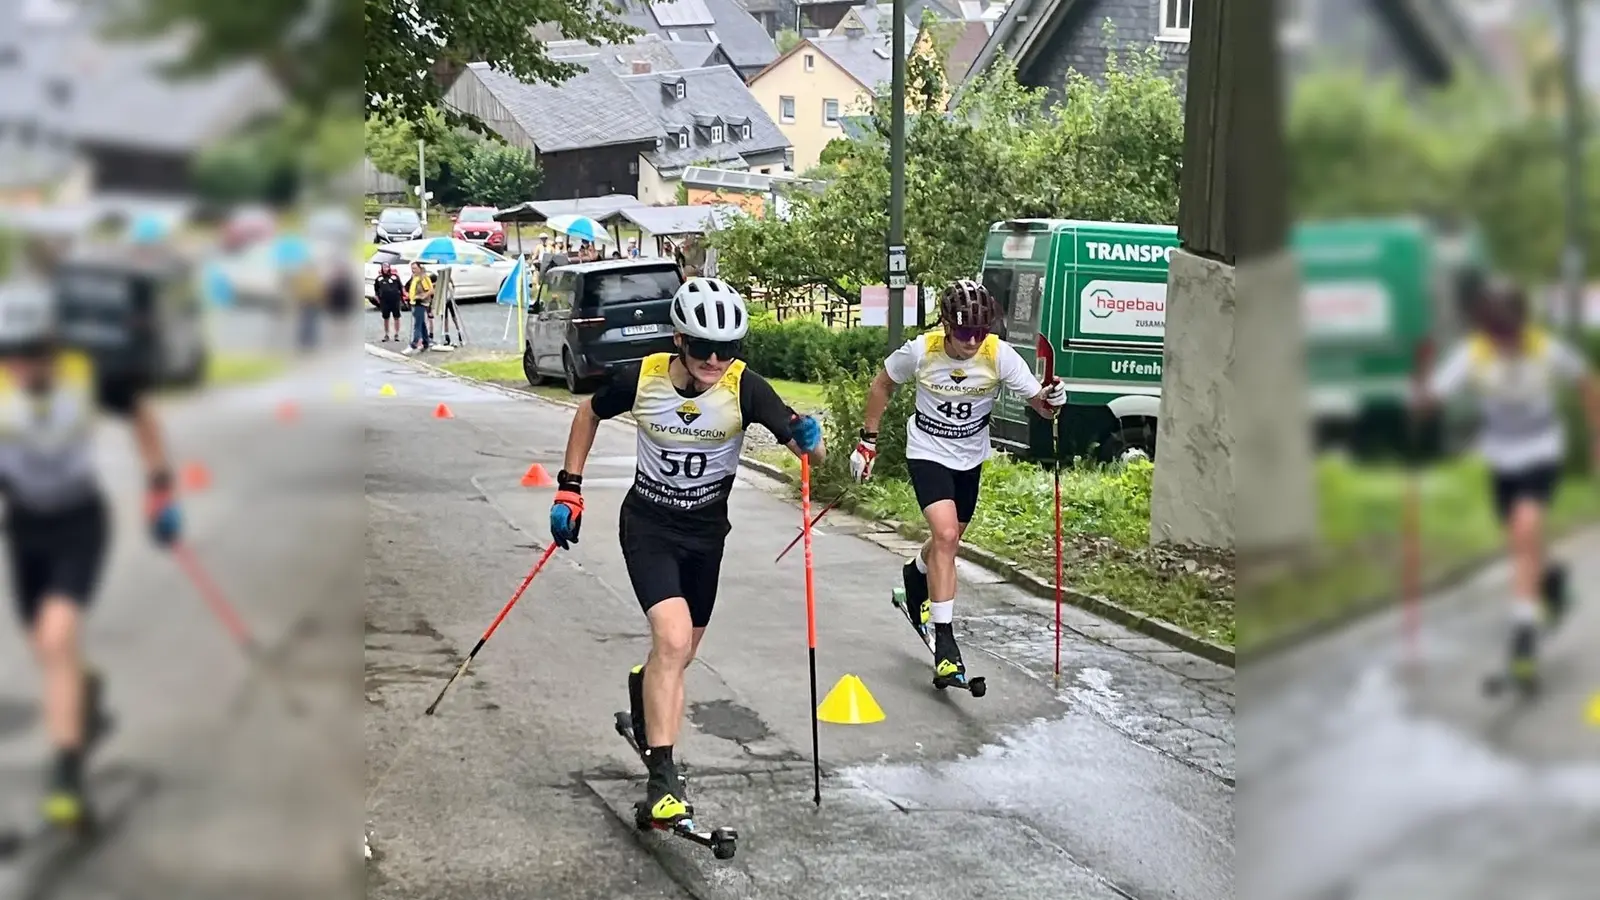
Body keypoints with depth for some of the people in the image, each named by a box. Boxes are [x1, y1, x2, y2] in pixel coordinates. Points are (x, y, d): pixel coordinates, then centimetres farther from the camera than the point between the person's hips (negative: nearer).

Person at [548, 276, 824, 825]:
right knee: (673, 640, -23)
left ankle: (644, 696, 53)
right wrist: (569, 488, 2)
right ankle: (662, 777, -17)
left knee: (678, 654, 16)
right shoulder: (642, 379, -18)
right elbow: (590, 412, 3)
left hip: (706, 532, 3)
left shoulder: (745, 388, -19)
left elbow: (808, 451, -22)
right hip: (648, 527, -2)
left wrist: (809, 440, -46)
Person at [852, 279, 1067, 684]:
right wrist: (868, 440, -1)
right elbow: (882, 384, -4)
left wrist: (1051, 400, -47)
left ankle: (916, 575, 57)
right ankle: (944, 637, -19)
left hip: (970, 458, 3)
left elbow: (1037, 401, -23)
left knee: (947, 539, 20)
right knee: (945, 535, -23)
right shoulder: (921, 350, -22)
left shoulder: (1000, 355, -22)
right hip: (928, 453, -3)